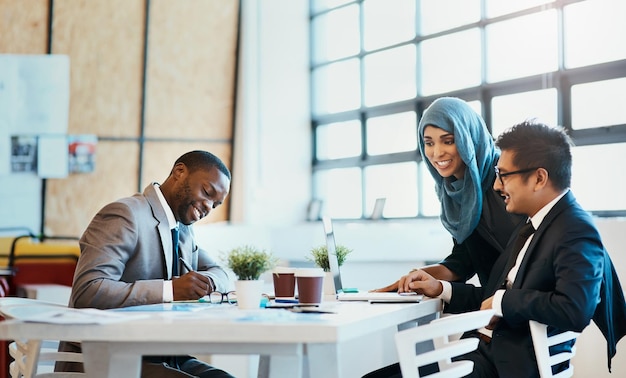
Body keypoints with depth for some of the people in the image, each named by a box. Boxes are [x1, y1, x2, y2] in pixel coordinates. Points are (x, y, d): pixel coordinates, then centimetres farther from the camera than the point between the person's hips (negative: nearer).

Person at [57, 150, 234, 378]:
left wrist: (204, 281, -6)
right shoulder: (125, 214, -13)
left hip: (161, 357, 9)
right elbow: (87, 291, -24)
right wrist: (170, 290, -28)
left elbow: (219, 274, 19)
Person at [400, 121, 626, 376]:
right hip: (484, 346, 9)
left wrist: (502, 301, -16)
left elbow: (575, 310, -28)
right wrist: (440, 289, 10)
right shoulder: (532, 226, 16)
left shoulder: (576, 232, -13)